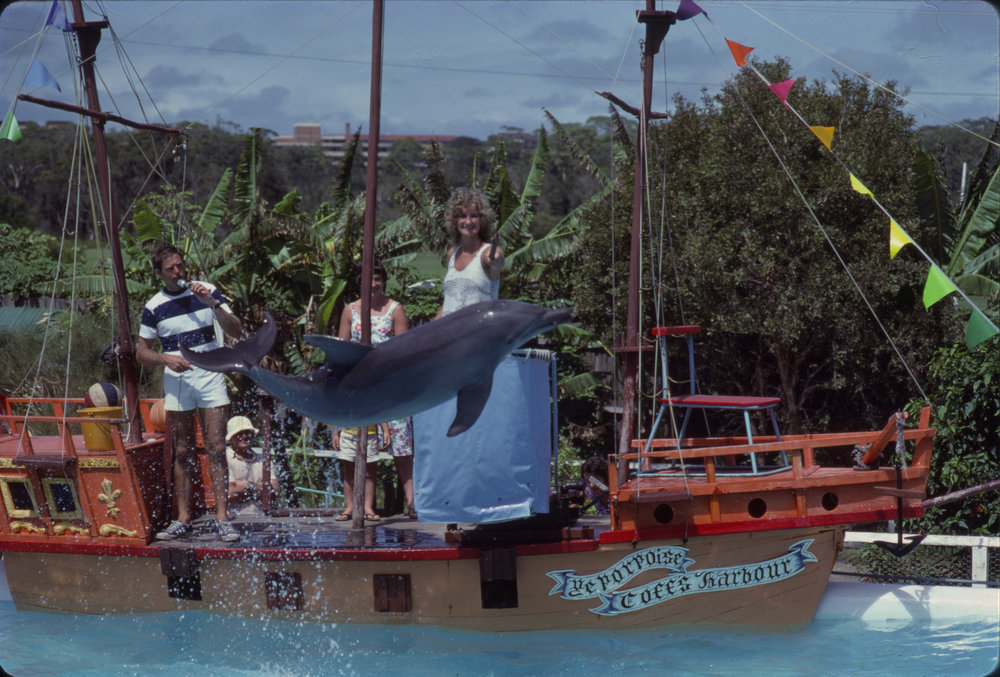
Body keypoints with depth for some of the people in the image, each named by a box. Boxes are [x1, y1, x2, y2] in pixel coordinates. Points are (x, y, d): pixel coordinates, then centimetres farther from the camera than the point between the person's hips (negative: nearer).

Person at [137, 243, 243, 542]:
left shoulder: (207, 292, 3)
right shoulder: (154, 307, 3)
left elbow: (236, 330, 0)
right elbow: (142, 353, 7)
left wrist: (213, 304, -15)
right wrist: (166, 358, -12)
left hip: (210, 378, 0)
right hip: (177, 383, 1)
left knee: (216, 449, -6)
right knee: (183, 453, 3)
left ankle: (222, 518, -6)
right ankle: (183, 519, 7)